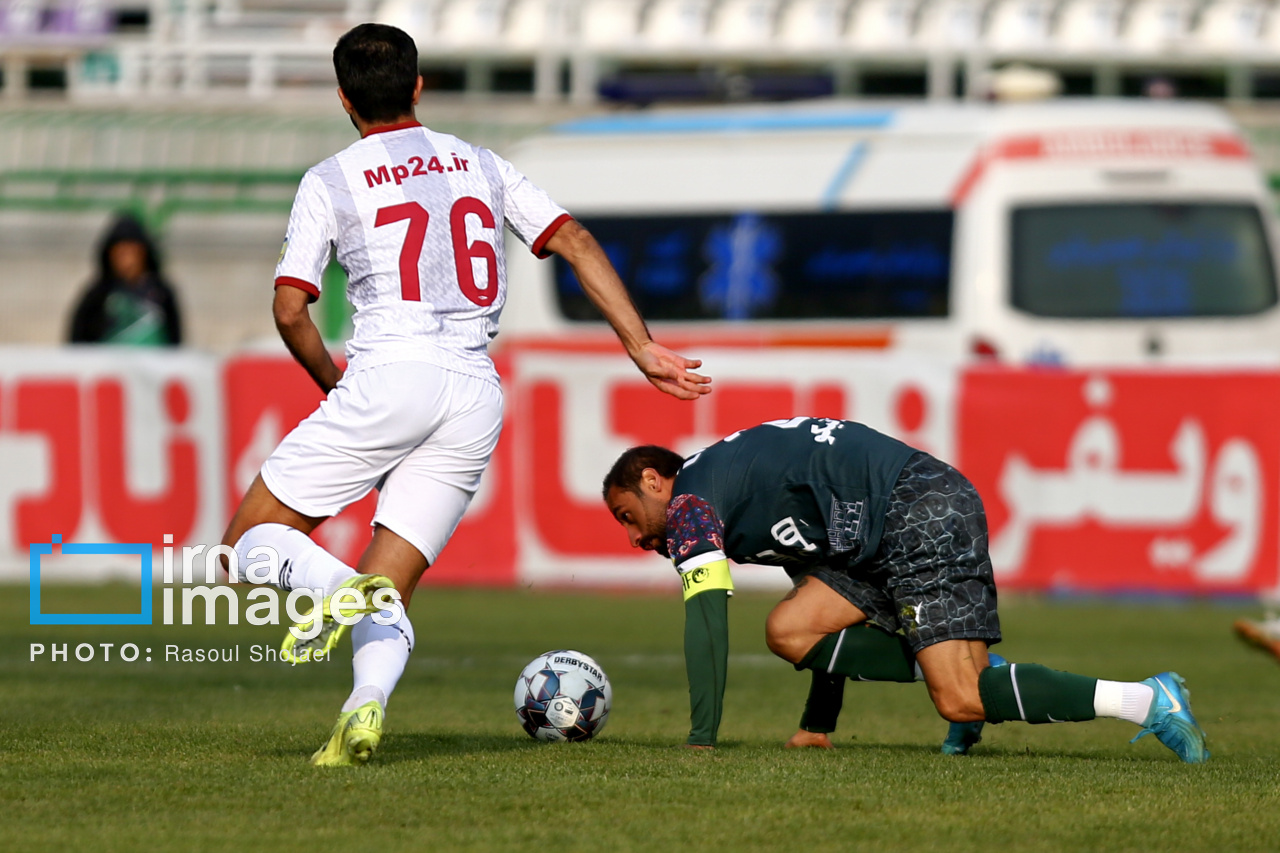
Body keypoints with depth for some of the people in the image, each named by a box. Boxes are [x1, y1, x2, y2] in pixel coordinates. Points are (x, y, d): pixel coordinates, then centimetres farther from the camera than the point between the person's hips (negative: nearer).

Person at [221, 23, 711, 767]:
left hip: (391, 373, -4)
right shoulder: (481, 165, 19)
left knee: (251, 542, 5)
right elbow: (577, 243, 11)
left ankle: (337, 586, -28)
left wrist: (333, 383, 19)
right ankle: (366, 710, -23)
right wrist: (644, 348, 9)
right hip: (478, 395, 4)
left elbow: (291, 310, 1)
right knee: (388, 592, 7)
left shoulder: (331, 182, 7)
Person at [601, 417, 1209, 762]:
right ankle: (967, 668, 3)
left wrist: (701, 740, -12)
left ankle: (1146, 700, -18)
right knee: (790, 629, 6)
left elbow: (706, 616, -12)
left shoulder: (690, 503, 0)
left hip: (924, 516, -10)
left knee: (959, 702, -17)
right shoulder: (734, 489, 30)